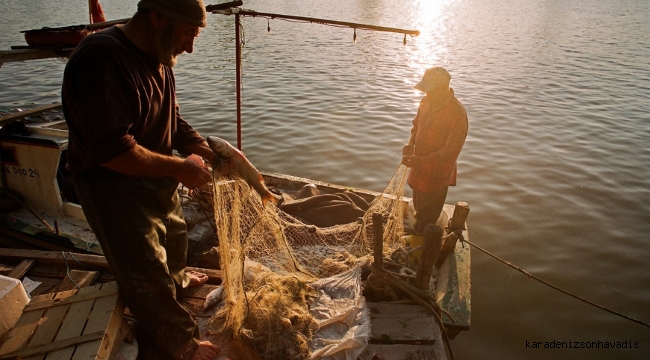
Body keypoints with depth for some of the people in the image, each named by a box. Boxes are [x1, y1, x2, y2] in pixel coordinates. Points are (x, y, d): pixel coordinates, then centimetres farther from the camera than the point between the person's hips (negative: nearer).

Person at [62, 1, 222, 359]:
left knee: (173, 235, 31)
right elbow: (113, 150, -34)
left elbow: (172, 121, 8)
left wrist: (209, 152, -5)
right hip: (114, 186, -9)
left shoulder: (158, 59, 0)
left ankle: (176, 277, 61)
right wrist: (180, 168, -24)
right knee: (147, 277, 4)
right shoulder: (102, 58, -29)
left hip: (156, 179, 9)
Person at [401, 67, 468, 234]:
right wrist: (410, 143, -7)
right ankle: (418, 234, 52)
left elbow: (451, 151, -26)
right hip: (419, 170, 7)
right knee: (419, 208, 29)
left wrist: (420, 160, -32)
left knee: (426, 220, 12)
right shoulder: (426, 102, -5)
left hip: (436, 175, -7)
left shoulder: (457, 113, -27)